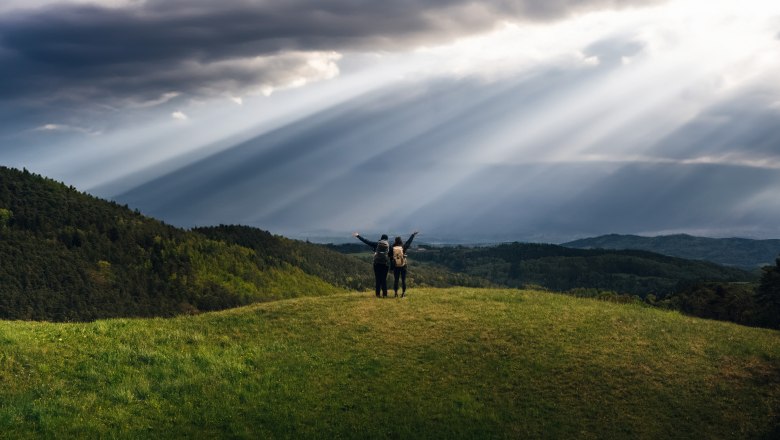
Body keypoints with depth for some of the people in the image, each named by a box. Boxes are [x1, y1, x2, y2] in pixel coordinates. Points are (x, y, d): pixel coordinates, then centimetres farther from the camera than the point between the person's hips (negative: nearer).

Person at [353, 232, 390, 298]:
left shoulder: (377, 244, 3)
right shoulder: (389, 245, 5)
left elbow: (366, 241, 6)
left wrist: (358, 236, 13)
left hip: (377, 263, 0)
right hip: (385, 264, 0)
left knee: (377, 278, 4)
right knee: (384, 279, 3)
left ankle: (377, 294, 1)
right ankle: (384, 294, -1)